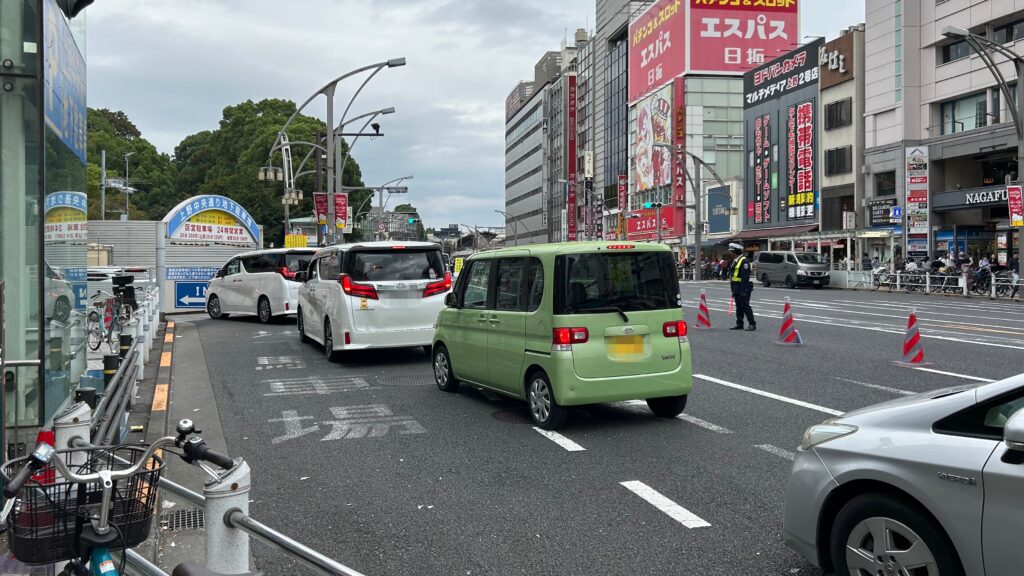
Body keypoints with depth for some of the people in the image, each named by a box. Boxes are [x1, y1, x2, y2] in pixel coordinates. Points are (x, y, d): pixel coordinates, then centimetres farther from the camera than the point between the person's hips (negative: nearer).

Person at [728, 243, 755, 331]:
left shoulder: (744, 261, -14)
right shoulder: (735, 261, 17)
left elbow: (745, 276, -21)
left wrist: (744, 290, -25)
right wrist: (733, 289, 21)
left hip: (742, 288, -10)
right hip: (736, 287, 10)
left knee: (745, 306, -8)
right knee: (738, 307, 12)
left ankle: (752, 324, -4)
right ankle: (739, 324, 18)